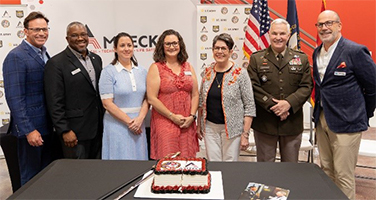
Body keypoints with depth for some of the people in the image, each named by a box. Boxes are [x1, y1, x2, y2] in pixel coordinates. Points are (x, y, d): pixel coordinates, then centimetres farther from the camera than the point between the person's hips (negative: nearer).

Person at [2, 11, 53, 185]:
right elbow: (14, 98, -19)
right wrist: (28, 130, -21)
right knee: (31, 177, 7)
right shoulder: (16, 57, -15)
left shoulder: (44, 54, 11)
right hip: (31, 127, -8)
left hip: (47, 126, 8)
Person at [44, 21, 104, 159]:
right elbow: (55, 102, -12)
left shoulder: (96, 59, 12)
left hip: (98, 130, 6)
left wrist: (104, 121, 14)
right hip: (75, 132, -6)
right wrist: (64, 131, -15)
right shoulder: (56, 63, -9)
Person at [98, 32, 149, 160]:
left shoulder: (142, 71, 9)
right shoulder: (108, 72, -4)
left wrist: (140, 119, -9)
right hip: (117, 124, -4)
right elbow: (107, 103, -9)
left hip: (138, 124, 4)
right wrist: (129, 121, -11)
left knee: (139, 158, 8)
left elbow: (147, 98, 7)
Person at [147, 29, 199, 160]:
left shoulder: (188, 67, 13)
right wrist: (172, 116, -11)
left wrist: (192, 116, -3)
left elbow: (195, 95, 11)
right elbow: (152, 99, -8)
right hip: (165, 123, -4)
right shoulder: (156, 68, -1)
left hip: (187, 124, 4)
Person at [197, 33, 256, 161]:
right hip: (210, 127, 3)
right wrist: (199, 126, 11)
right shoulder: (207, 72, 5)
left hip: (232, 128, -3)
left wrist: (245, 134, -10)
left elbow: (249, 106, -7)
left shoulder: (240, 74, -8)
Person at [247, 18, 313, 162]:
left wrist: (289, 103, -15)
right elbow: (253, 87, -6)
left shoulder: (301, 59, 7)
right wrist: (272, 106, -16)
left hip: (292, 123, 2)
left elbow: (307, 86, 0)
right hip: (264, 123, -1)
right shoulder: (256, 58, 2)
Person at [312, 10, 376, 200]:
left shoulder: (356, 51, -12)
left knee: (343, 175, 1)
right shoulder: (317, 53, 8)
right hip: (322, 120, 7)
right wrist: (319, 110, 11)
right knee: (326, 170, 16)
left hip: (346, 123, -6)